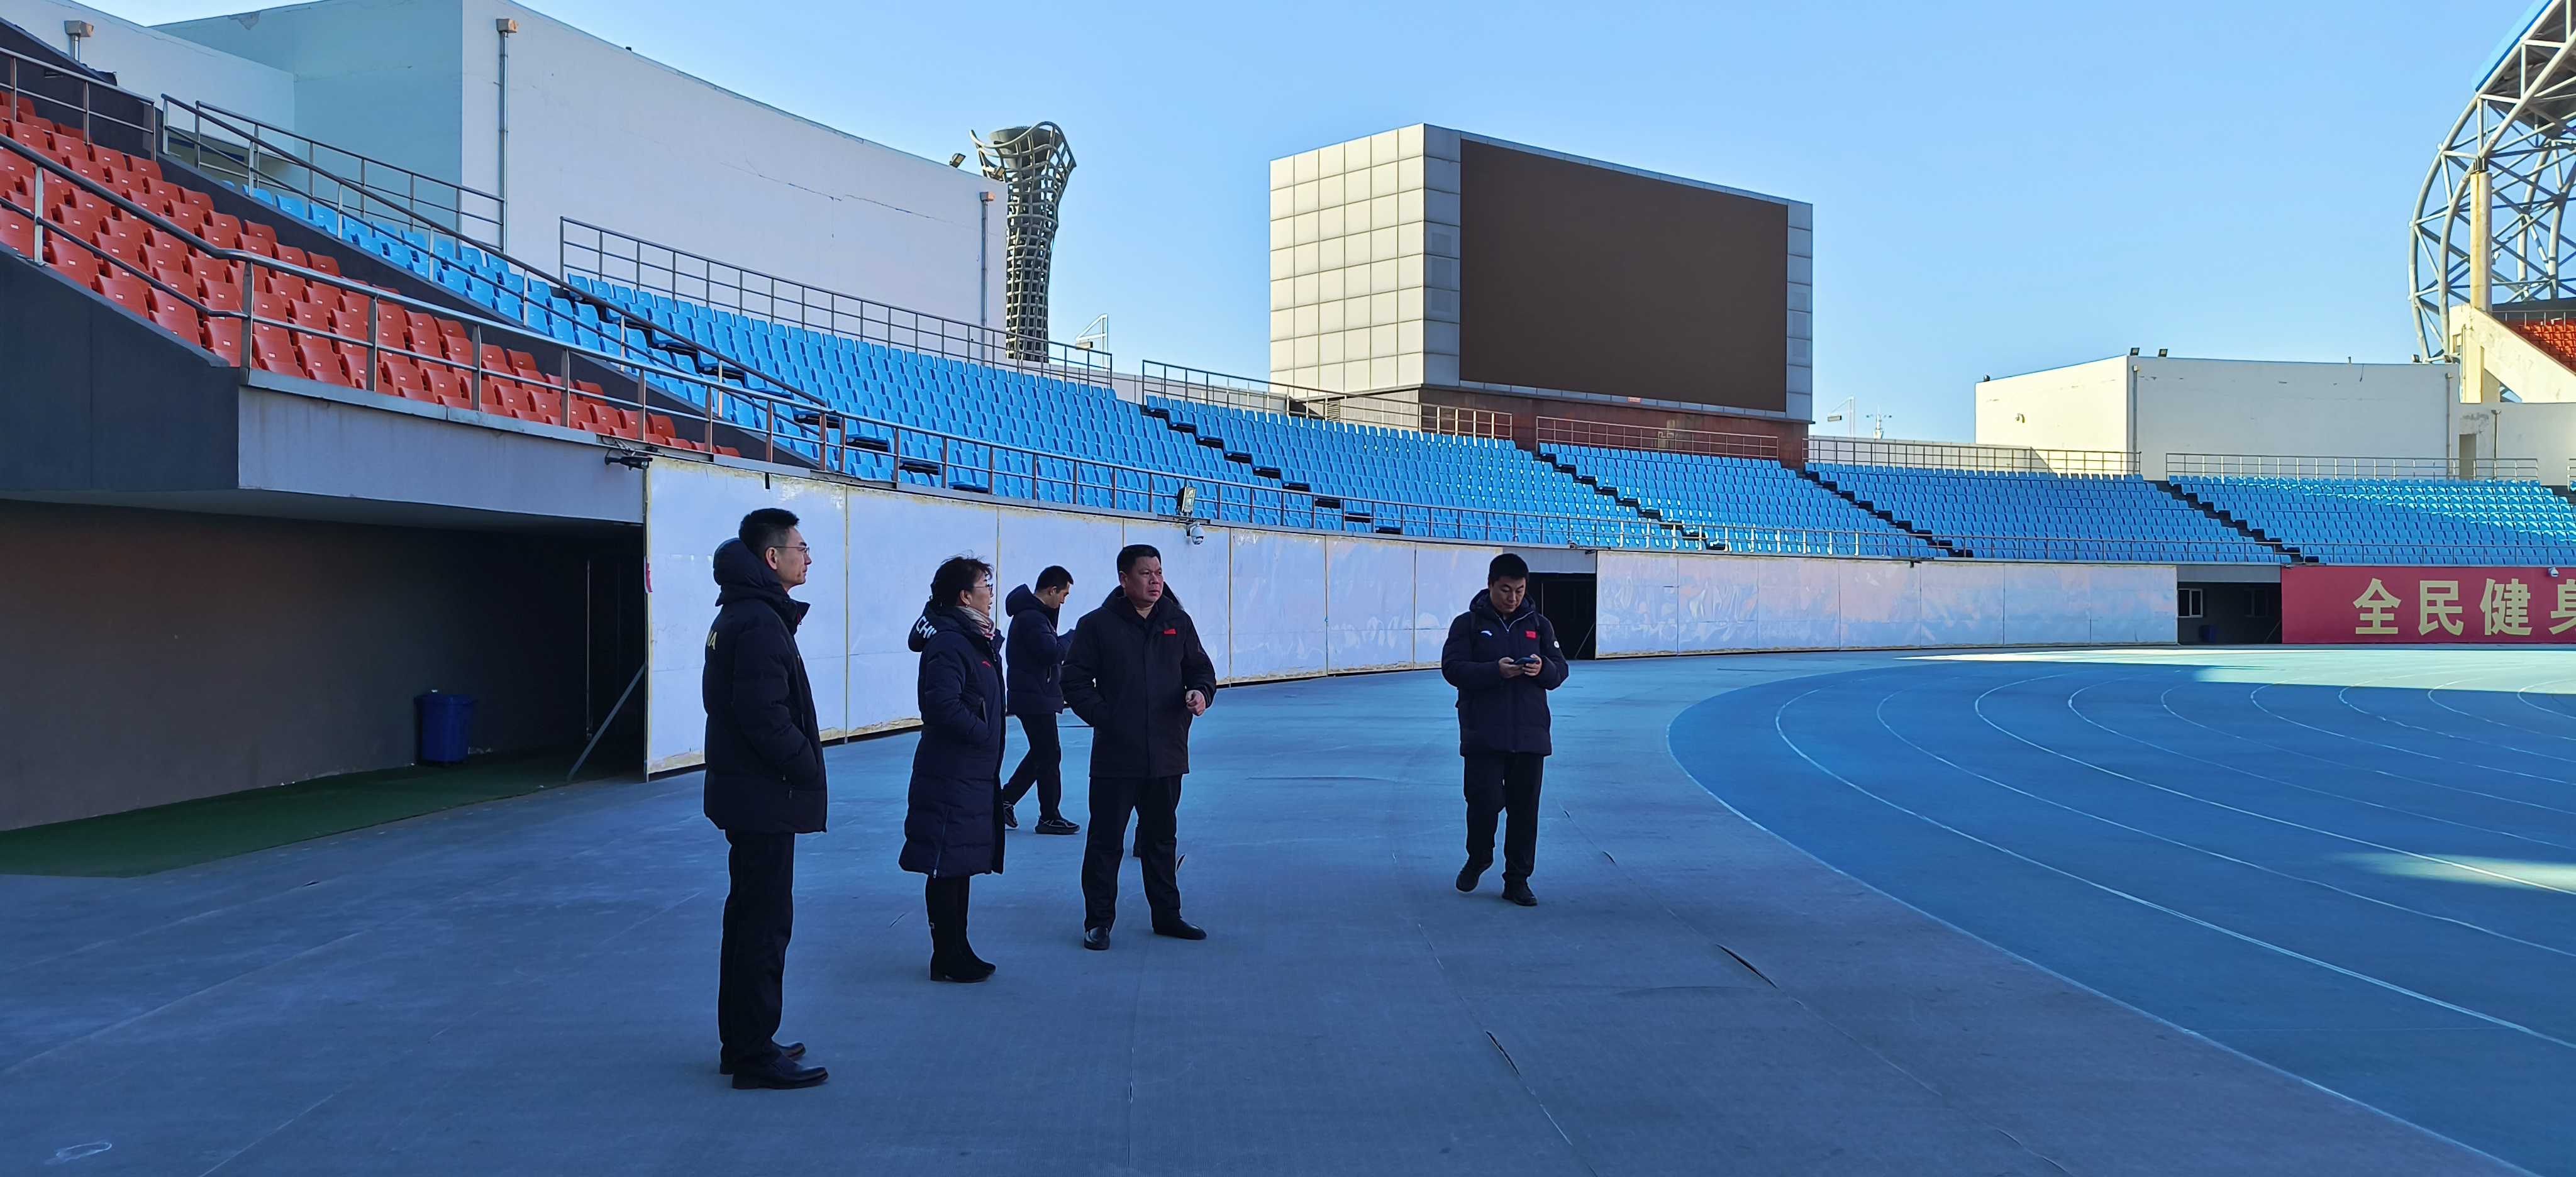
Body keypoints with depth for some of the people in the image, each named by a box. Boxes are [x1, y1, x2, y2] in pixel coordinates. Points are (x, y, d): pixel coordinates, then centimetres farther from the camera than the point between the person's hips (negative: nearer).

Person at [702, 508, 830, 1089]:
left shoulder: (737, 616, 14)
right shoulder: (759, 623, -19)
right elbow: (764, 715, -26)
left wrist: (802, 761, 11)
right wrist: (808, 768, -14)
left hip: (745, 793, 11)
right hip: (766, 798, -11)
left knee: (749, 916, 18)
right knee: (766, 922, -3)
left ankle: (741, 1041, 29)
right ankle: (756, 1056, 4)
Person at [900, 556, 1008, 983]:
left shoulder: (976, 640, 15)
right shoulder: (949, 644, -16)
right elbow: (943, 704, -26)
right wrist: (982, 734, -16)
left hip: (974, 775, 10)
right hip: (952, 776, -10)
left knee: (962, 866, 15)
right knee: (948, 869, -2)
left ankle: (957, 953, 23)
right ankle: (948, 959, 5)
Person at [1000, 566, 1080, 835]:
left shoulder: (1033, 614, 16)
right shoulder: (1032, 618, -19)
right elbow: (1051, 652, -28)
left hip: (1036, 697, 11)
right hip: (1036, 699, -11)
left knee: (1040, 753, 18)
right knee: (1049, 755, -3)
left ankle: (1006, 799, 23)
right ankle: (1050, 817, 5)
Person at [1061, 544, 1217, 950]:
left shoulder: (1178, 622, 8)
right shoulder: (1098, 625, -3)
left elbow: (1201, 669, 16)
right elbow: (1075, 681, -1)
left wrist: (1200, 693, -5)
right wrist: (1103, 717, -11)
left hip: (1167, 753, 4)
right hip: (1115, 755, -4)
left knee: (1162, 838, 15)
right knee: (1106, 840, 2)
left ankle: (1167, 915, 26)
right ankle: (1098, 922, 12)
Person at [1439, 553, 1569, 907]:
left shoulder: (1538, 624, 11)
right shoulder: (1469, 623, 1)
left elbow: (1560, 671, 11)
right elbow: (1452, 668, -8)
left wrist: (1543, 668, -14)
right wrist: (1496, 671, -22)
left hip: (1530, 733, 3)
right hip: (1483, 733, -3)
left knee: (1525, 810, 4)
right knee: (1485, 802, -8)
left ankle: (1517, 881, 14)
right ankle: (1478, 859, 21)